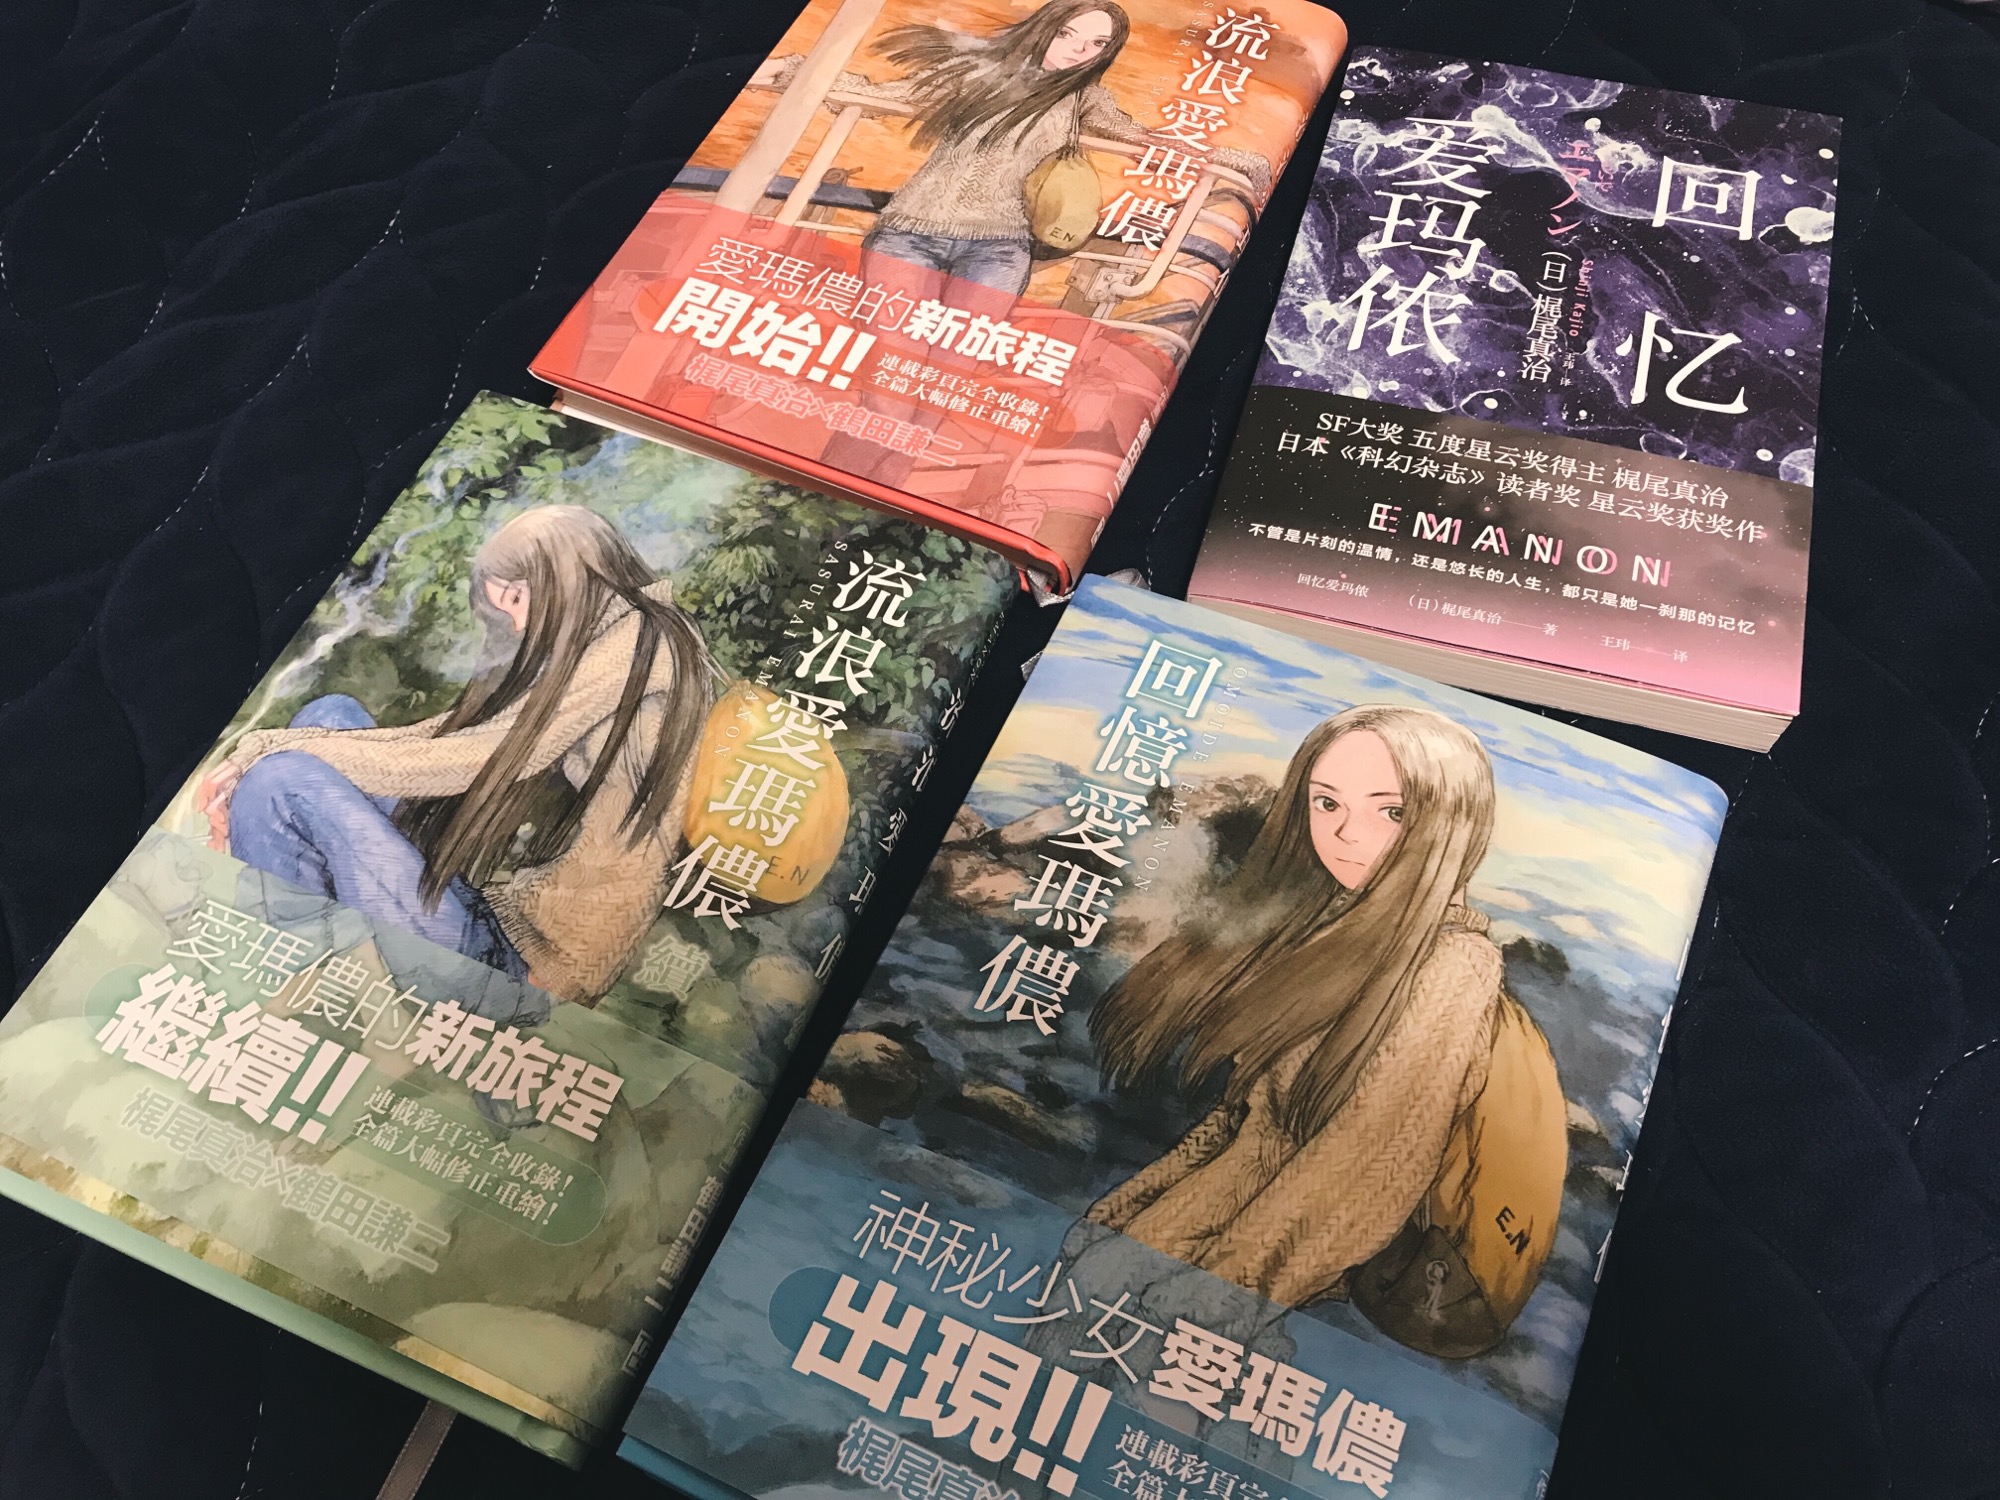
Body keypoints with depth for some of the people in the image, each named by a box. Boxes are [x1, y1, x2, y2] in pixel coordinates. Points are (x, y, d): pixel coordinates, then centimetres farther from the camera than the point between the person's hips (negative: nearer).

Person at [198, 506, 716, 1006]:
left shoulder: (633, 648, -16)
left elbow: (453, 762, -17)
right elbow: (451, 732, 8)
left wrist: (271, 748, -8)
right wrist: (264, 754, 0)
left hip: (520, 945, -10)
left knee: (287, 779, -14)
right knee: (331, 716, 12)